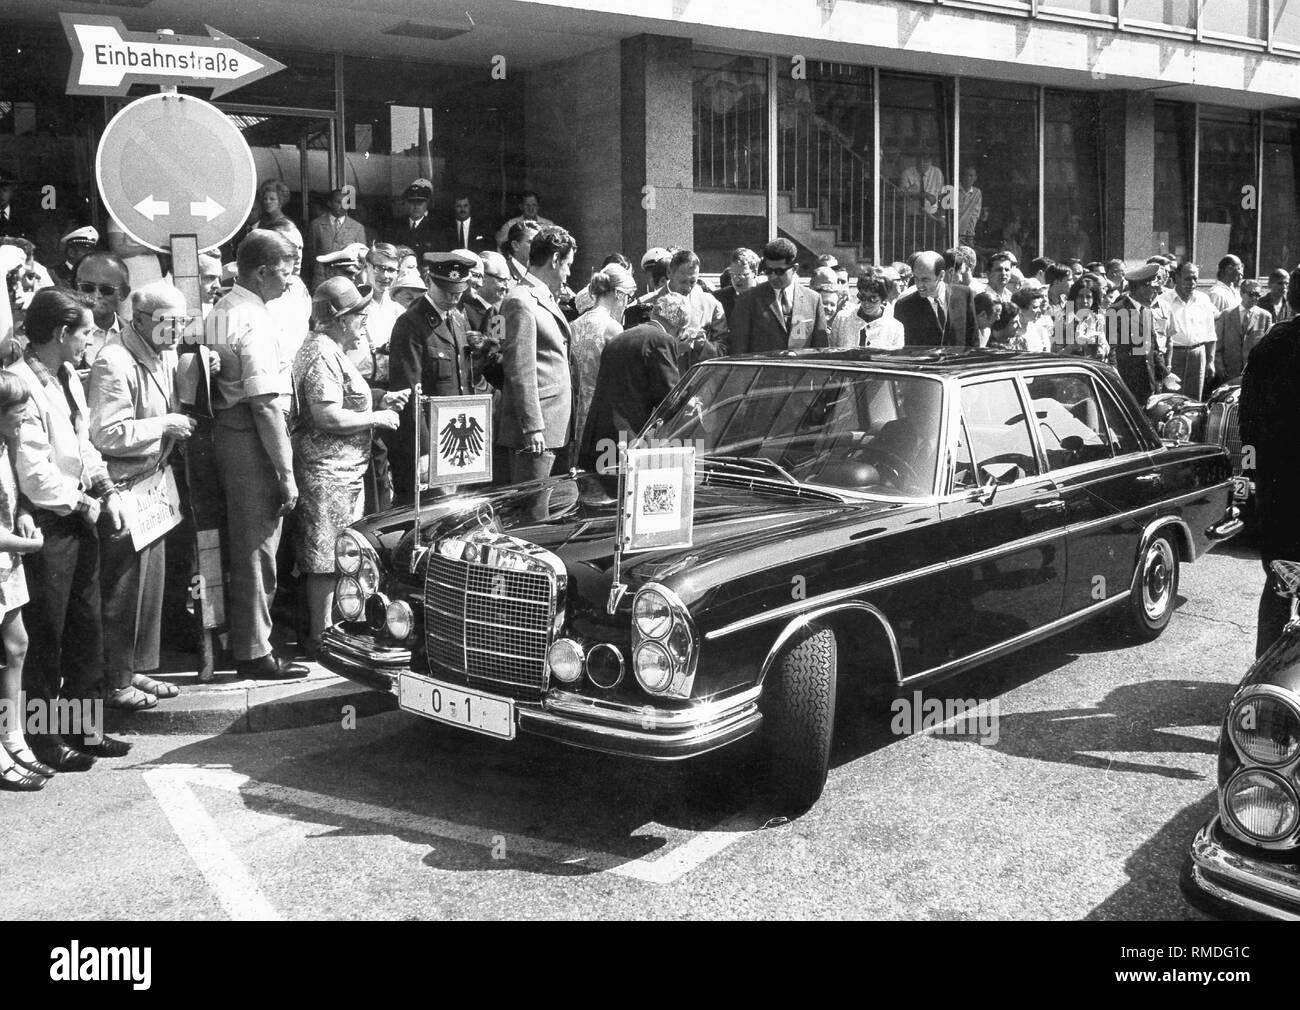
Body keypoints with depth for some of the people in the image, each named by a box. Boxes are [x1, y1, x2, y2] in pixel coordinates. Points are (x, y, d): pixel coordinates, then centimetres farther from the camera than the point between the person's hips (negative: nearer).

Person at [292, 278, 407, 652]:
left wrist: (380, 399, 14)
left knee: (338, 555, 17)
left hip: (342, 469, 11)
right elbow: (328, 416, -25)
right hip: (327, 470, -11)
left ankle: (329, 628, 27)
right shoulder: (322, 355, -18)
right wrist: (377, 418, -15)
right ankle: (321, 638, 4)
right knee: (326, 558, -4)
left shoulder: (332, 350, 16)